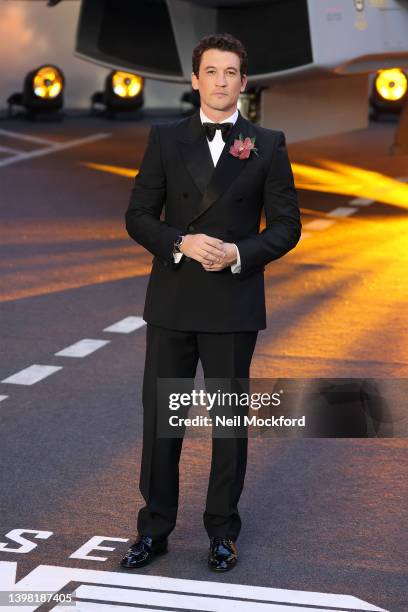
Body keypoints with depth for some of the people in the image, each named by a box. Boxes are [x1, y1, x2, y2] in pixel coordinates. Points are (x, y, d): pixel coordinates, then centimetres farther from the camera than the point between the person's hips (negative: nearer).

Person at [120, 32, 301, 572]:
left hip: (234, 304, -1)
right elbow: (138, 216, 2)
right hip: (172, 302, 1)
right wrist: (182, 243, -15)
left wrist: (240, 254, -16)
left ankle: (223, 532, 20)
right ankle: (154, 530, 18)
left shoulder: (268, 145, 2)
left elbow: (286, 225, 1)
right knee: (160, 418, 6)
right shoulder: (166, 140, 5)